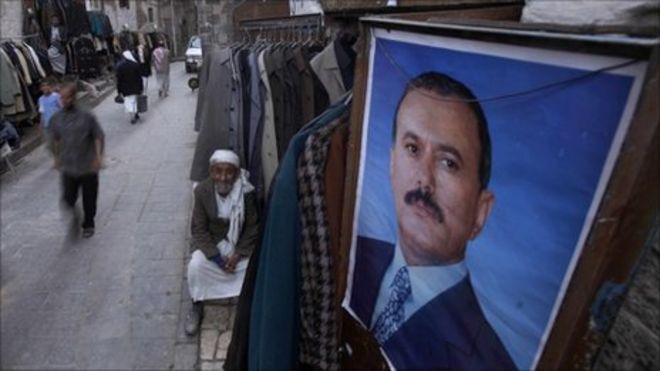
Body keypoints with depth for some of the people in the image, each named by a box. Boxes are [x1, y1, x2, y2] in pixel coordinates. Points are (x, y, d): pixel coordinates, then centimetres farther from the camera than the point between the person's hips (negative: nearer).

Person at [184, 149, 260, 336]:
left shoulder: (247, 191, -19)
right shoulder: (202, 190, -16)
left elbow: (253, 227, -9)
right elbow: (199, 229, -11)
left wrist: (238, 254, -19)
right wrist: (216, 257, -21)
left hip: (240, 243, 0)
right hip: (211, 242, 0)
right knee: (195, 265, -25)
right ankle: (196, 307, 4)